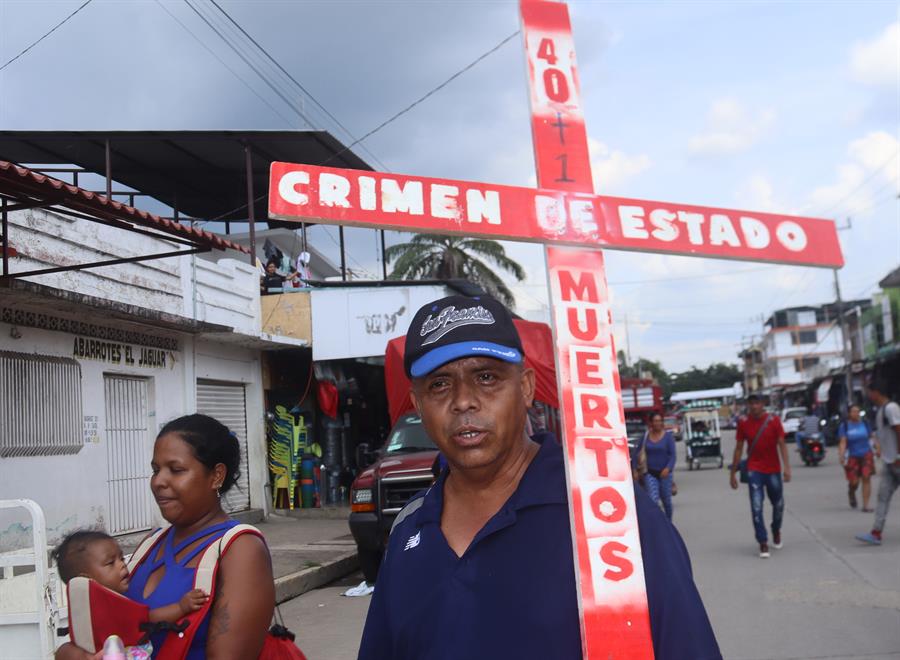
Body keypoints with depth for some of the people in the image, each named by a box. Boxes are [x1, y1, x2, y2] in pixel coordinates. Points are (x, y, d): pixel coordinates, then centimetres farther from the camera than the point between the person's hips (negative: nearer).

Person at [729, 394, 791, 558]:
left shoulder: (774, 420, -6)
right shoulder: (743, 423, -4)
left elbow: (782, 444, -9)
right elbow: (739, 448, 1)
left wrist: (786, 466, -20)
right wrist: (733, 472, 1)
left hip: (773, 469, 1)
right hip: (754, 470, -1)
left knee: (778, 504, 13)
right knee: (756, 506, -9)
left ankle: (776, 531, 41)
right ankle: (763, 543, -2)